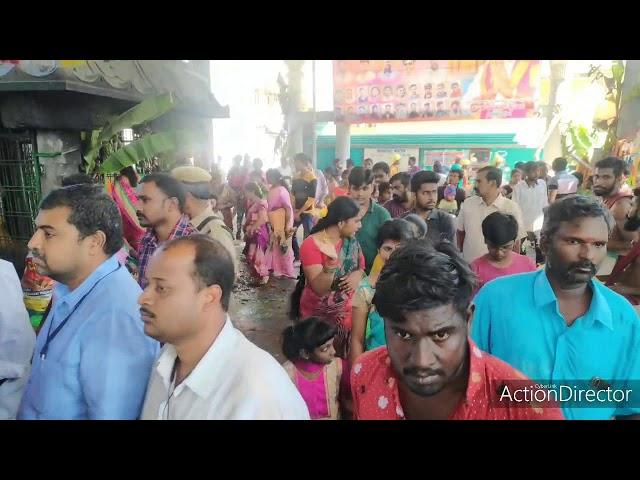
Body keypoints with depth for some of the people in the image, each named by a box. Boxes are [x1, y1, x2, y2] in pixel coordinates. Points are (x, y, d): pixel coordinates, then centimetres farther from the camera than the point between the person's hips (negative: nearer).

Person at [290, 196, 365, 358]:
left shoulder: (351, 241, -3)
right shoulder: (311, 244, -21)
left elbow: (362, 265, 10)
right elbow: (319, 289, -26)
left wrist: (358, 274, -13)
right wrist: (332, 261, -41)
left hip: (346, 313, 5)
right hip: (318, 316, -4)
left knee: (345, 358, 16)